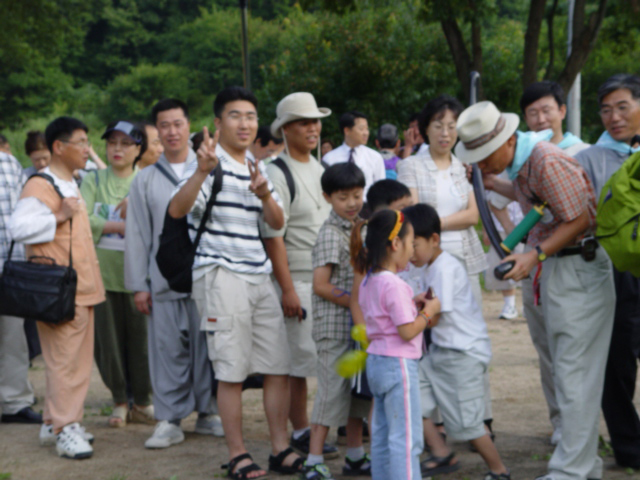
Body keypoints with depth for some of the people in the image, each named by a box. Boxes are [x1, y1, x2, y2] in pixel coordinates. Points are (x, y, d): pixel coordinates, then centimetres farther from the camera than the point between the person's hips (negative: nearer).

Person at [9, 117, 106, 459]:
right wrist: (58, 217, -22)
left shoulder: (72, 186, 20)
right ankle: (64, 429, -3)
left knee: (78, 360, 11)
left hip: (82, 287, 10)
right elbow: (18, 227, -24)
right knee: (64, 360, -8)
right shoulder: (39, 187, -12)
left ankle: (55, 424, 19)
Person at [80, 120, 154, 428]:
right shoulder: (93, 181, 8)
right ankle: (119, 401, 18)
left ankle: (142, 403, 14)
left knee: (141, 336, 0)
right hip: (102, 270, 1)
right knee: (108, 339, 4)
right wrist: (121, 224, -9)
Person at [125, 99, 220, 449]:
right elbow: (137, 234, 8)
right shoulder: (145, 180, 9)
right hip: (163, 280, 0)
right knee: (168, 348, 0)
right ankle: (170, 419, 7)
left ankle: (208, 412, 16)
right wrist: (138, 285, 3)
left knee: (207, 345, 3)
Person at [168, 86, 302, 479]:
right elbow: (177, 209, -19)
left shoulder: (256, 168, 18)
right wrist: (202, 171, -35)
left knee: (279, 367, 6)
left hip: (260, 276, 7)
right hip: (221, 276, -7)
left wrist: (264, 193, -9)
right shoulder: (210, 163, -5)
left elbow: (277, 222, 12)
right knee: (232, 372, -4)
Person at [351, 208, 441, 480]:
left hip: (376, 363, 10)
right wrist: (429, 311, -8)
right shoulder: (394, 285, -20)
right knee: (406, 437, -5)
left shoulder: (369, 282, 9)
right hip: (399, 365, -10)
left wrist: (411, 304, 11)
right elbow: (407, 331, -21)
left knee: (381, 435, 14)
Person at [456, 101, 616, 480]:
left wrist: (535, 255, -23)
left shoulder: (546, 161, -21)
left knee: (575, 375, -8)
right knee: (567, 373, 13)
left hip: (579, 270, -10)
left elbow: (579, 219, -20)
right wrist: (492, 185, 23)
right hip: (556, 268, 10)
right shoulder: (520, 162, 8)